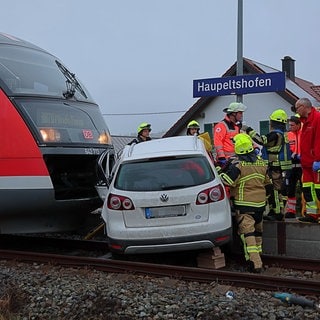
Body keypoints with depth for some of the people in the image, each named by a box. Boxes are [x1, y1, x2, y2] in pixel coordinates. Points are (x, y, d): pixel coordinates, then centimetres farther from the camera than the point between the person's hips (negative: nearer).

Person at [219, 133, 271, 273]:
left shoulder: (237, 164, -16)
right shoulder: (261, 162, 6)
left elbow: (226, 182, -19)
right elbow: (267, 183, 15)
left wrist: (222, 172, 0)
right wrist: (265, 196, 28)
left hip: (244, 205, -6)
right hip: (260, 203, 7)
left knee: (247, 232, -7)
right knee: (257, 231, 21)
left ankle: (255, 263, -15)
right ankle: (258, 255, 34)